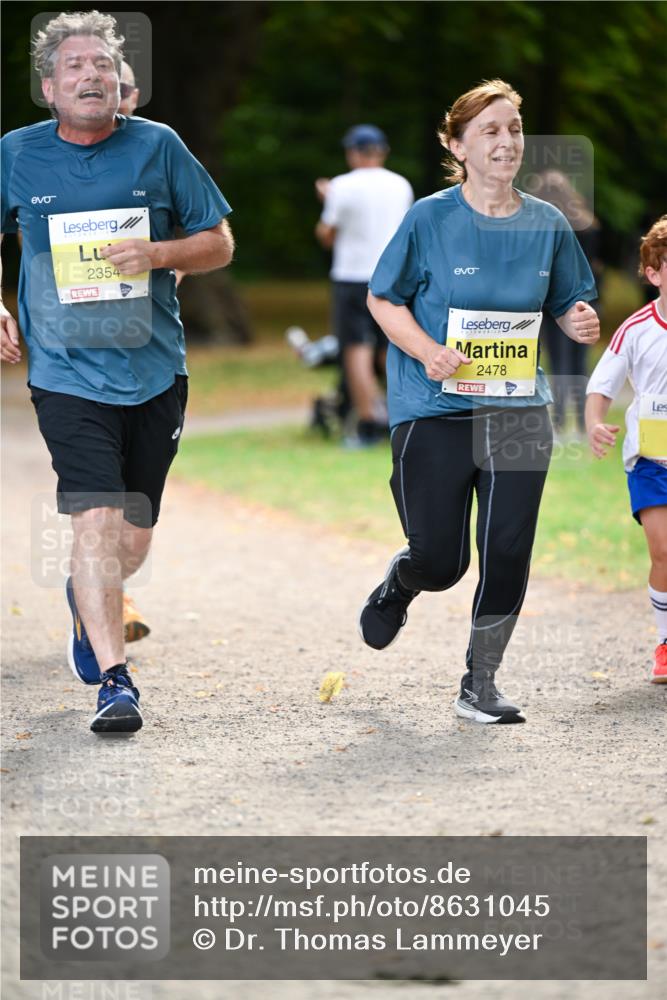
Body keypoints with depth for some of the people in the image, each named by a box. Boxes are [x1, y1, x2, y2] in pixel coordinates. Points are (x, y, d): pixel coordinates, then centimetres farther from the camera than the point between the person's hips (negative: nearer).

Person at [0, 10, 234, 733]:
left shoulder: (158, 147, 1)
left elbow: (219, 243, 6)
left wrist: (156, 254, -13)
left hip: (155, 370, 2)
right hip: (67, 372, -2)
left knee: (133, 540, 10)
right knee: (96, 519, -18)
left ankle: (86, 601, 44)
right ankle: (114, 682, -17)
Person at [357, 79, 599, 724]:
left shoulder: (547, 225, 4)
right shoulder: (430, 219, -6)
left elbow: (568, 304, 14)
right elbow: (383, 299, 1)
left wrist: (581, 323, -10)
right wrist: (427, 350, -15)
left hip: (519, 414, 3)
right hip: (434, 412, -3)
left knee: (508, 552, -5)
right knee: (441, 560, 0)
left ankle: (479, 685, 11)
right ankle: (398, 586, 38)